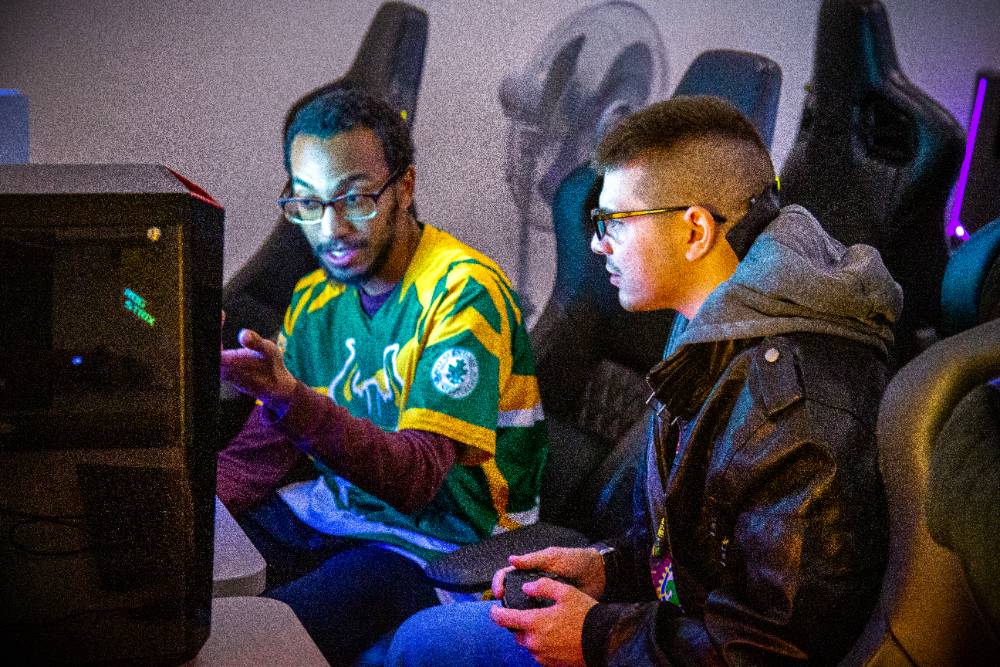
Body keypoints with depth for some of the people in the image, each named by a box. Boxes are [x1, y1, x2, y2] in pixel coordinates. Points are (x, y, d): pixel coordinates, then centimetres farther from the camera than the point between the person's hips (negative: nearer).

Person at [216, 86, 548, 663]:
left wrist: (291, 398, -40)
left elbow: (417, 477, -26)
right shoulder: (317, 295, 6)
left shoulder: (464, 291, -17)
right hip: (337, 508, 7)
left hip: (440, 540, -7)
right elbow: (261, 448, 9)